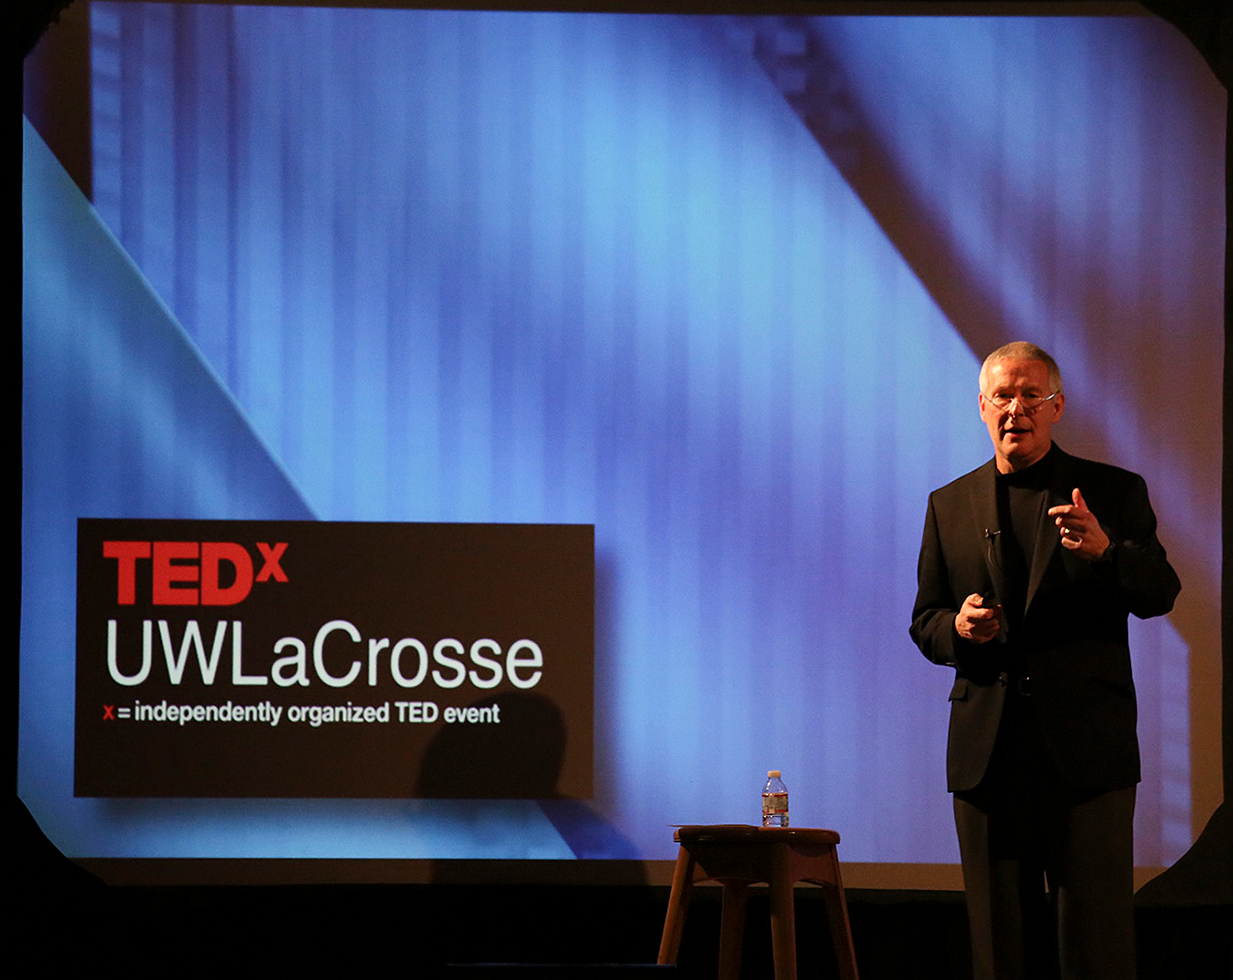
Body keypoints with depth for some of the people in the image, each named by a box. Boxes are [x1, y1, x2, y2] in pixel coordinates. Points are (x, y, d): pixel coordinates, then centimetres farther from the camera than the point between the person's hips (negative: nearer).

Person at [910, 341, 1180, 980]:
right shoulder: (949, 506, 13)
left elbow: (1159, 594, -6)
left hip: (1086, 746, -3)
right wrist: (957, 627, -10)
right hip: (988, 752, 3)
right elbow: (924, 623, 15)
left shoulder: (1114, 492, 5)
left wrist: (1104, 550, -27)